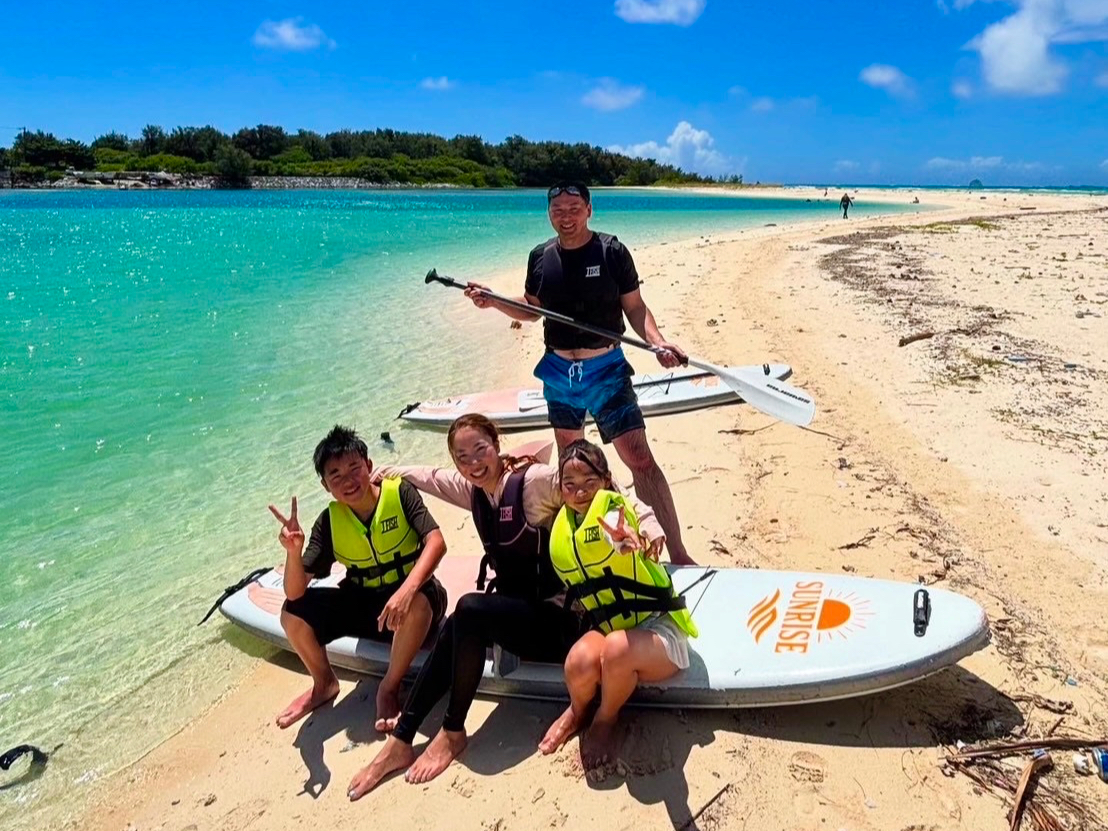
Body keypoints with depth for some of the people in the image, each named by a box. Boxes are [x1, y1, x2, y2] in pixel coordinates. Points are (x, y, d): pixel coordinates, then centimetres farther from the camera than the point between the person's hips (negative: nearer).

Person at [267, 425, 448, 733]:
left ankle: (389, 686, -11)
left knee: (419, 600, -39)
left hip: (410, 597, -4)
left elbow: (436, 542, -29)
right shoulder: (329, 522, -9)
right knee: (293, 612, -15)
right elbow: (295, 592, -14)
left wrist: (406, 590, -45)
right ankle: (324, 683, 14)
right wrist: (293, 551, -36)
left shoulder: (400, 493, -16)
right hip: (363, 604, 4)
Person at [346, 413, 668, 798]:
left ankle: (453, 733, -12)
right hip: (513, 611, 7)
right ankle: (399, 741, -14)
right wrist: (391, 472, 34)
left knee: (470, 610, -28)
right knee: (456, 629, -21)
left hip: (557, 618, -7)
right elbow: (431, 477, 24)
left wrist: (648, 524, -36)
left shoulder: (535, 480, -18)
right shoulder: (473, 491, 5)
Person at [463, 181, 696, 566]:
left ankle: (677, 554, -4)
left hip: (606, 368, -4)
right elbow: (532, 308, 15)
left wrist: (657, 342, -22)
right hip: (558, 370, 5)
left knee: (640, 459, -10)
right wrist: (493, 301, -1)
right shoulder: (540, 257, 3)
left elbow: (635, 307, -5)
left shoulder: (613, 252, -8)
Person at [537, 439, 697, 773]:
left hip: (657, 625, -3)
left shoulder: (616, 508, -16)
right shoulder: (562, 531, 2)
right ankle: (578, 710, 6)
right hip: (606, 628, 3)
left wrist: (630, 540, -66)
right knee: (580, 661, -32)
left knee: (616, 650, -37)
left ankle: (605, 721, -3)